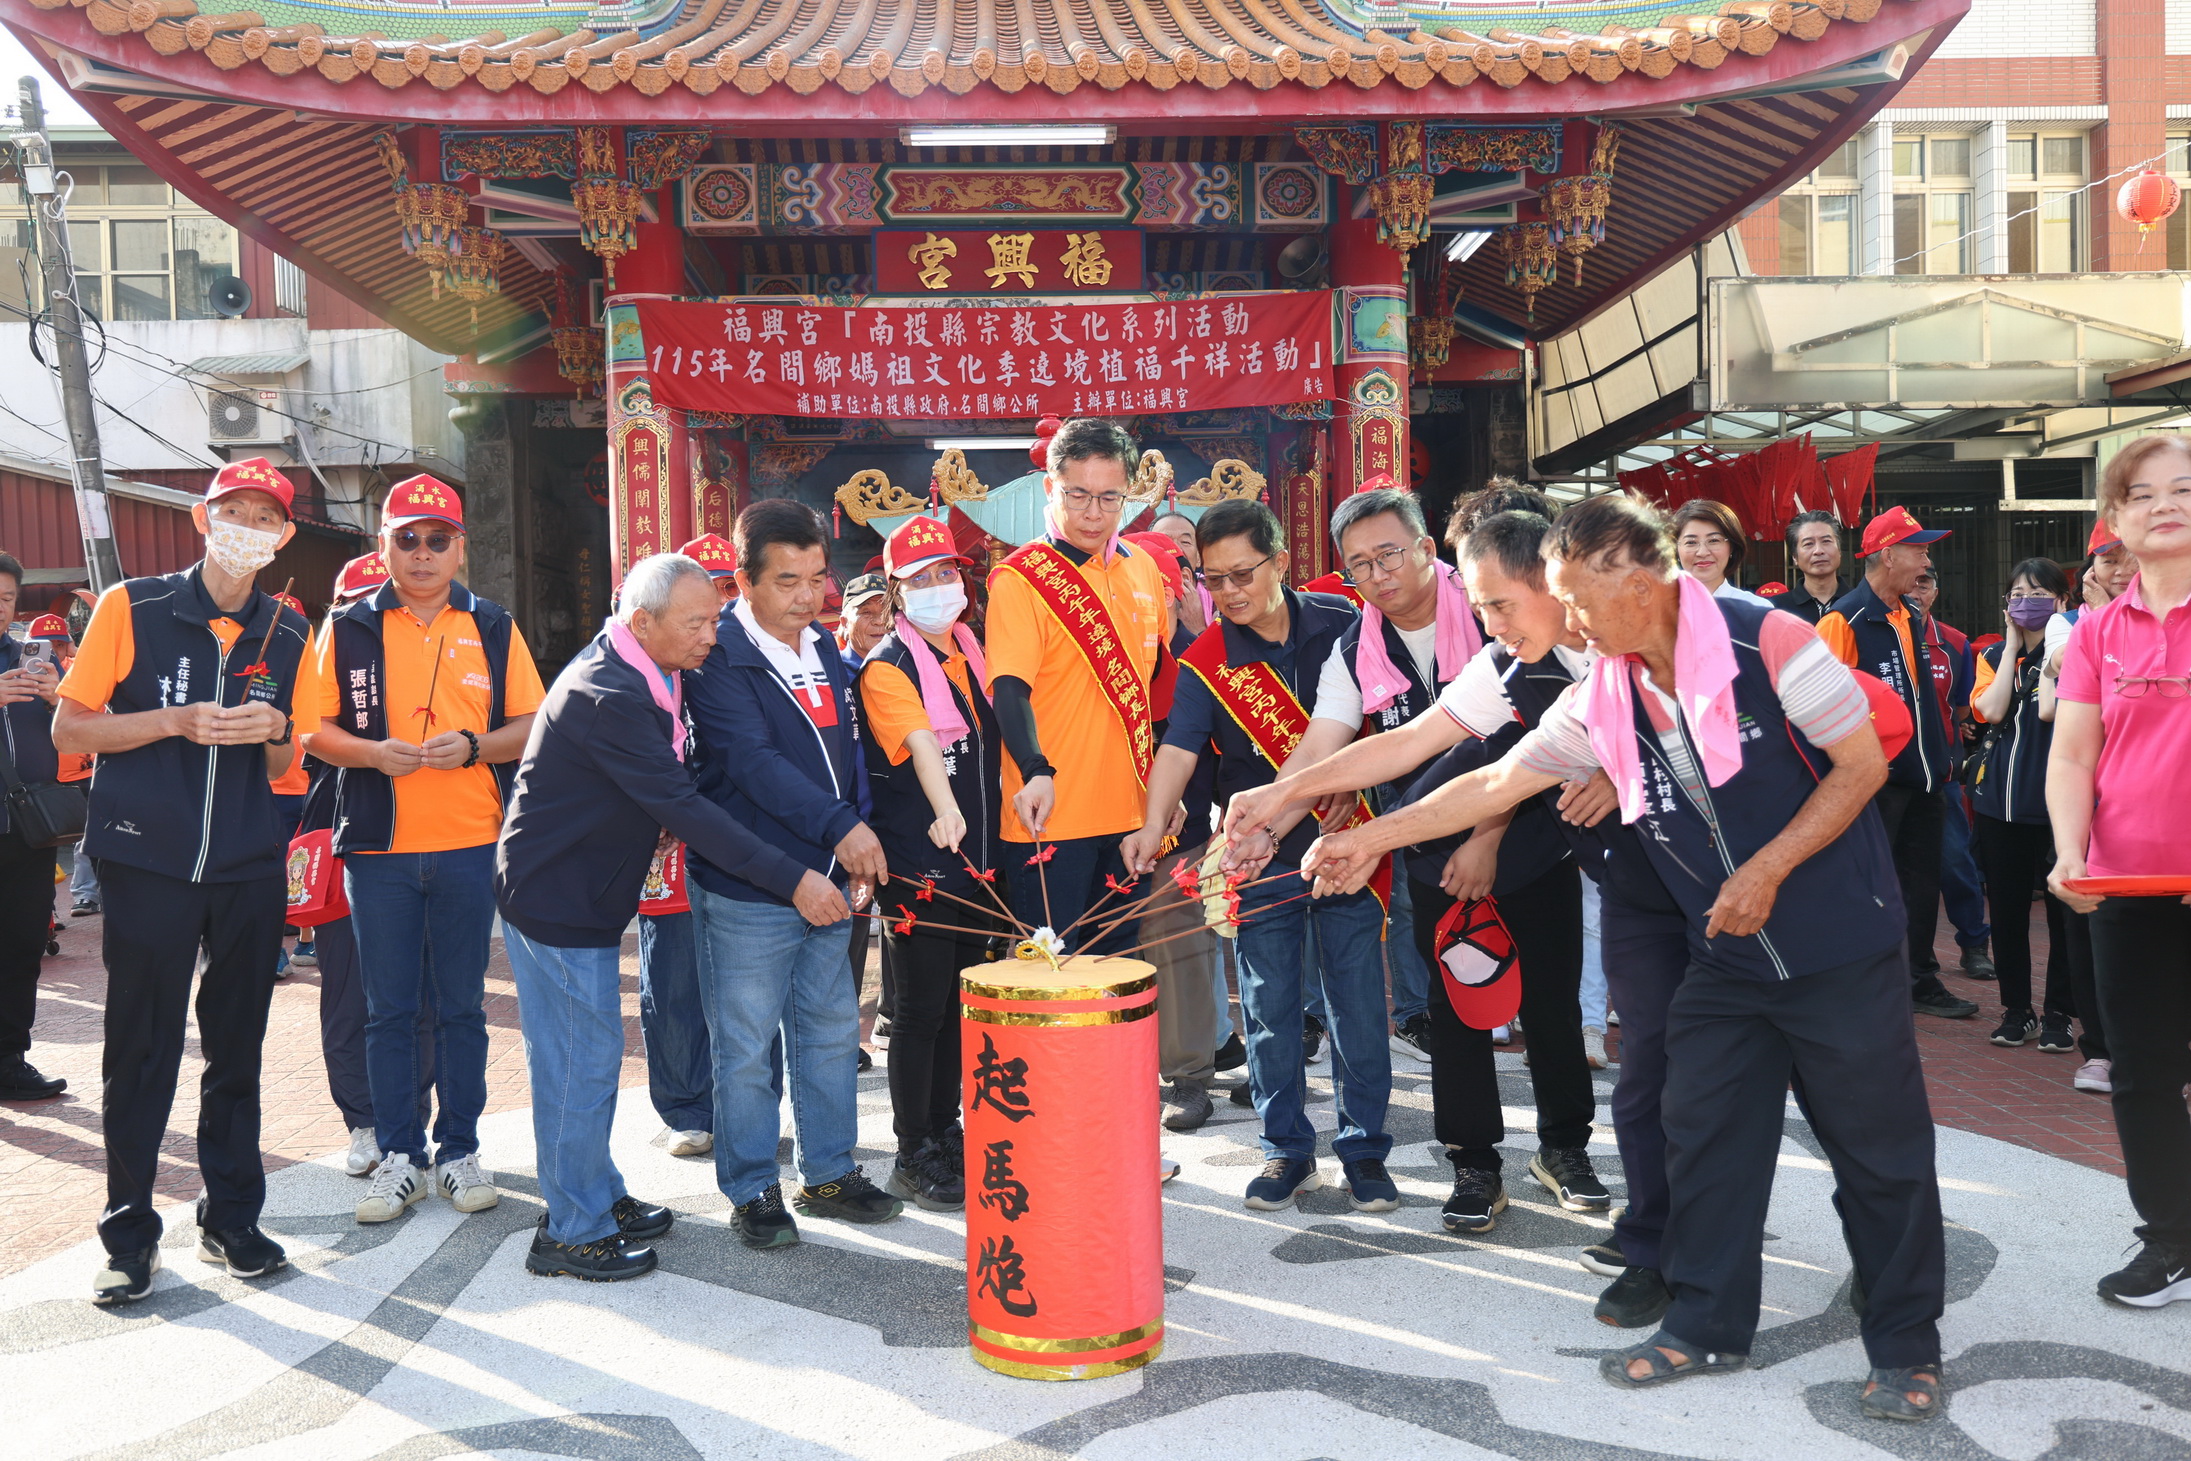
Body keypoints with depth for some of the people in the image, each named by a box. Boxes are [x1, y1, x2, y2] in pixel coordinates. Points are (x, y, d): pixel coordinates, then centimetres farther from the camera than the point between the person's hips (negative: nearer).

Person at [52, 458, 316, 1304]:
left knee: (237, 1049, 9)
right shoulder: (131, 609, -3)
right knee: (141, 1050, 2)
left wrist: (273, 731, -8)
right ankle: (130, 1234, 16)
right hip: (147, 861, -3)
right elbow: (69, 729, -3)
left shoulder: (288, 636, 8)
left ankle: (231, 1219, 22)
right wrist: (178, 723, -16)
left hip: (249, 868, 3)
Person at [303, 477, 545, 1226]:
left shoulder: (494, 628, 6)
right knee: (388, 1009, 7)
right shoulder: (348, 628, 4)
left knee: (461, 1006, 8)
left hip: (470, 846, 0)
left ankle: (458, 1151, 20)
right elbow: (314, 729, 3)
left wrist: (472, 746, -14)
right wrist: (371, 752, -15)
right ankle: (398, 1155, 18)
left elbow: (533, 727, 4)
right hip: (378, 848, 0)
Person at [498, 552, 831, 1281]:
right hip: (555, 898, -10)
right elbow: (681, 806, -29)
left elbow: (670, 788, 14)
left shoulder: (642, 673, 6)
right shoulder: (607, 695, -26)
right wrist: (792, 879, -29)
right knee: (584, 1058, -1)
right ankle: (572, 1232, 11)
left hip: (583, 891, 10)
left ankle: (600, 1197, 30)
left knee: (585, 1055, 18)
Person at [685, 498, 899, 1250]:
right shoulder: (717, 656, -12)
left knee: (832, 1032, 14)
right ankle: (753, 1193, 17)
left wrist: (857, 845, 5)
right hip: (744, 891, -7)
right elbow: (752, 760, -22)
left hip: (829, 882, 7)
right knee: (747, 1047, 4)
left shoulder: (826, 651, 11)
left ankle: (830, 1173, 28)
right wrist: (840, 827, -26)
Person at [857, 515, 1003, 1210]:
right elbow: (920, 742, -28)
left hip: (979, 853, 7)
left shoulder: (971, 651, 11)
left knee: (962, 1002, 14)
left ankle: (948, 1133, 28)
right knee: (922, 1009, 0)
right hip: (919, 864, -7)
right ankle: (914, 1157, 11)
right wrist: (945, 810, -44)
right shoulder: (888, 667, -11)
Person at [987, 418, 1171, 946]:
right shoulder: (1021, 577, -10)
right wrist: (1037, 772, -36)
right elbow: (1010, 687, -21)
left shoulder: (1143, 567, 8)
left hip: (1130, 813, 6)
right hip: (1050, 816, -6)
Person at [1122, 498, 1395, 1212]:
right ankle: (1287, 1149, 21)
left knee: (1358, 1005, 4)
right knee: (1268, 1009, 6)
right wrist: (1154, 825, -35)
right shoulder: (1206, 660, -5)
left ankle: (1364, 1149, 19)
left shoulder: (1339, 623, -3)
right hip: (1259, 857, 0)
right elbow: (1179, 746, -17)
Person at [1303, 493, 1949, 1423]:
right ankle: (1707, 1327, 25)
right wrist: (1367, 841, 5)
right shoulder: (1599, 699, -1)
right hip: (1725, 958, 5)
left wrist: (1767, 869, -18)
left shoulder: (1765, 641, -17)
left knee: (1878, 1149, 4)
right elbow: (1496, 782, 5)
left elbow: (1864, 762, -12)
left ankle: (1907, 1347, 21)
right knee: (1702, 1135, 8)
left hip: (1839, 948, -5)